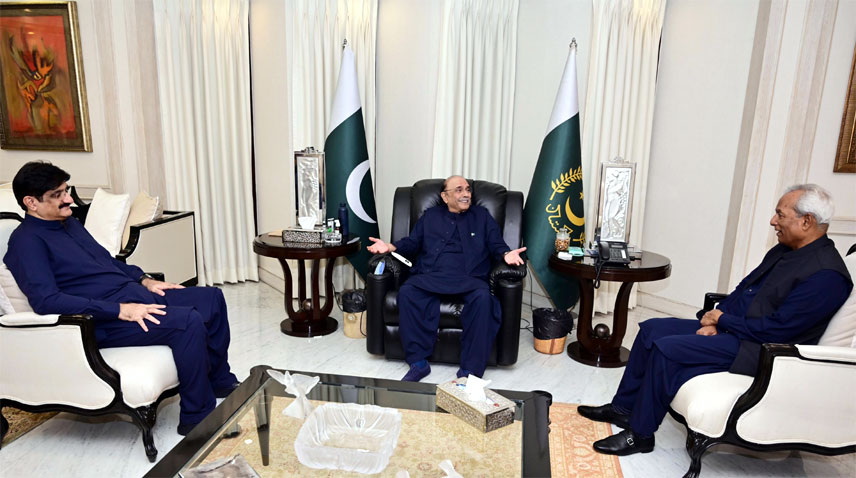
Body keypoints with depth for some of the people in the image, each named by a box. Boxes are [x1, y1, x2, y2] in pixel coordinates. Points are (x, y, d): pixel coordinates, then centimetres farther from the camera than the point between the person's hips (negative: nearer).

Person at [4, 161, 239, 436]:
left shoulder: (69, 222, 18)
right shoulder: (27, 241, -10)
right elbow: (45, 300, -23)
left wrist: (145, 280, 11)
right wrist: (120, 310, -27)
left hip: (133, 294, 10)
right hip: (102, 321, -9)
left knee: (212, 298, 2)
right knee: (188, 321, -30)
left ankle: (221, 381, 16)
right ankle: (197, 417, -15)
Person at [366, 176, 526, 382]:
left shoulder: (482, 216, 22)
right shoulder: (430, 216, 25)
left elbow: (496, 244, 15)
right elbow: (412, 242, 20)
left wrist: (506, 254, -8)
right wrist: (390, 247, 2)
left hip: (468, 278, -1)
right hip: (430, 276, 1)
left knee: (483, 297, -35)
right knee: (406, 293, -30)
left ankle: (470, 369, -27)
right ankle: (419, 363, -21)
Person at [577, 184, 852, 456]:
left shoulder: (826, 275, -18)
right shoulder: (783, 252, 11)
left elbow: (776, 329, -23)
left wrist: (722, 320, -12)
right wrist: (714, 320, -2)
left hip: (756, 351, -10)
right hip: (729, 328, 10)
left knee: (665, 348, -24)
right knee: (651, 329, 0)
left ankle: (640, 434, -9)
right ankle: (623, 408, 8)